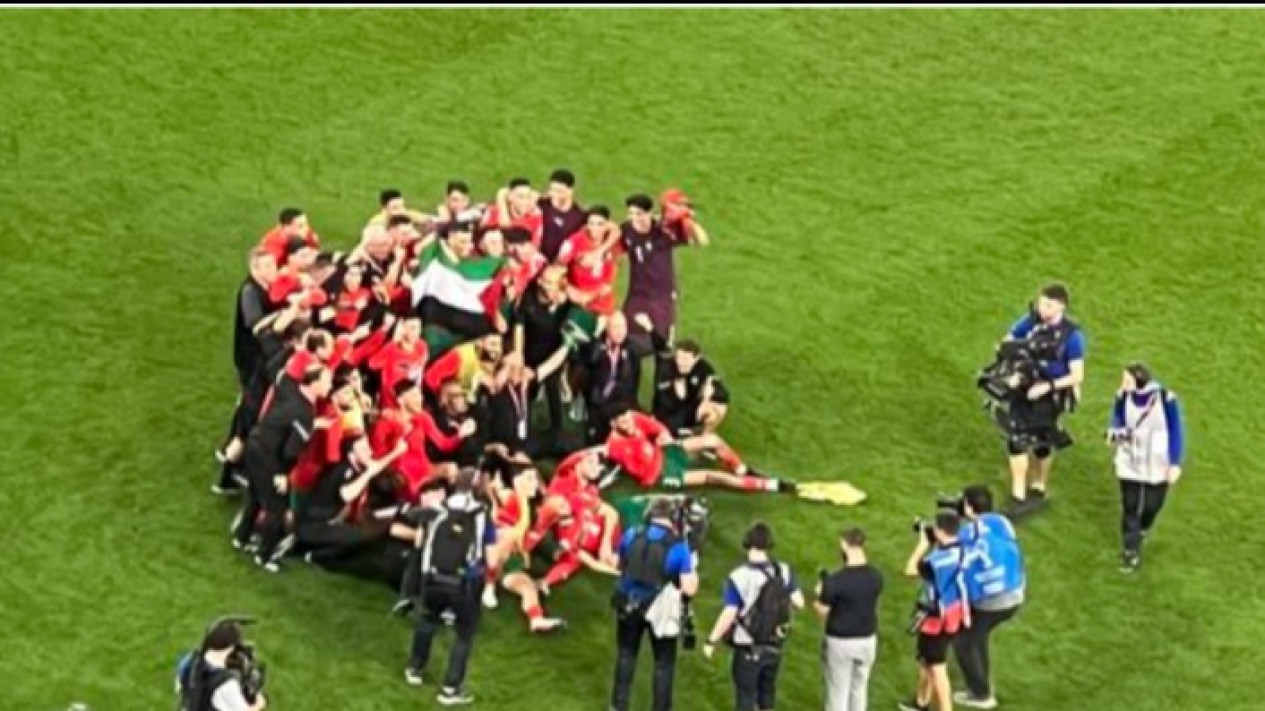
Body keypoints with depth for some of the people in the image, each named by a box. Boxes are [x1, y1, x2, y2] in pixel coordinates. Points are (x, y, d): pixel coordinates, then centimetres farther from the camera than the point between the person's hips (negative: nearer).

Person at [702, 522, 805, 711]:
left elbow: (729, 615, -22)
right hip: (774, 647, 5)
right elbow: (799, 603, -5)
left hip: (748, 648, -4)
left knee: (745, 696, 6)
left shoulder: (739, 577, -22)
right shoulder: (784, 572, -7)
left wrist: (711, 641, -11)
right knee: (767, 690, 21)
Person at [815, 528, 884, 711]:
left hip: (840, 642, -5)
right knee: (859, 689, 19)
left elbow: (822, 612, -14)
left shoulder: (835, 580, -23)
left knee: (838, 692, 7)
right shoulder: (876, 577, -7)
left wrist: (820, 594, 7)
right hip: (867, 640, 5)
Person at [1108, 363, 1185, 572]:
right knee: (1129, 506, 3)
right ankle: (1131, 551, 19)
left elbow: (1176, 432, -13)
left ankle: (1141, 531, 48)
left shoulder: (1165, 399, -26)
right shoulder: (1123, 397, -17)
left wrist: (1175, 464, -11)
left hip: (1157, 465, -1)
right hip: (1130, 463, 1)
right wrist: (1115, 433, -21)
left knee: (1152, 505, 13)